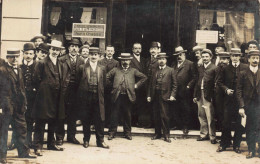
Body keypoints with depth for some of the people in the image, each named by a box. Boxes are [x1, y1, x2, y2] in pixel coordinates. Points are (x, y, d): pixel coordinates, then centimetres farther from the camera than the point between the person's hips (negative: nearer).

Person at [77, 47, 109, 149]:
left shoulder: (102, 69, 10)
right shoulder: (82, 68, 5)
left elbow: (104, 84, 10)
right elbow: (79, 82, 5)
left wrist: (101, 96, 3)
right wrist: (80, 97, 1)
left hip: (98, 97, 1)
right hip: (85, 97, -1)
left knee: (99, 120, 1)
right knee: (86, 120, 5)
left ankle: (100, 141, 9)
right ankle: (86, 140, 18)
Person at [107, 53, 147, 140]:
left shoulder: (133, 71, 11)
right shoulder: (115, 70, 11)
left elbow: (144, 77, 12)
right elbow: (107, 77, 13)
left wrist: (137, 85, 6)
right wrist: (112, 84, 5)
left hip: (128, 96, 0)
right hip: (117, 96, 0)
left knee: (127, 116, 7)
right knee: (114, 115, 1)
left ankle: (127, 133, 18)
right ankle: (112, 133, 9)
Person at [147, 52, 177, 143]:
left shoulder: (170, 70, 4)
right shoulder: (154, 71, 16)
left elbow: (174, 84, 1)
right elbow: (151, 84, 15)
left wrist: (172, 95, -8)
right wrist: (149, 95, 8)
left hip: (164, 96, -4)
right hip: (155, 96, 4)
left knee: (164, 116, -5)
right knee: (156, 116, 8)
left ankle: (166, 135, 3)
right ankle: (157, 133, 19)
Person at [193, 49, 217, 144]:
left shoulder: (214, 68, -4)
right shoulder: (199, 68, 15)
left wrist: (213, 96, -15)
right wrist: (195, 95, 12)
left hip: (208, 96, -6)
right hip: (200, 96, 6)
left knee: (210, 117, -4)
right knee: (201, 116, 13)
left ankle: (212, 136, 4)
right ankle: (204, 134, 24)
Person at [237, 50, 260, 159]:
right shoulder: (244, 74, 2)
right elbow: (239, 91, 0)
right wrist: (241, 106, -7)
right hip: (249, 106, 0)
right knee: (250, 129, 6)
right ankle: (251, 150, 16)